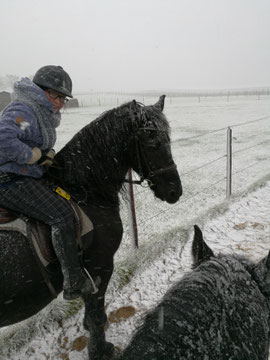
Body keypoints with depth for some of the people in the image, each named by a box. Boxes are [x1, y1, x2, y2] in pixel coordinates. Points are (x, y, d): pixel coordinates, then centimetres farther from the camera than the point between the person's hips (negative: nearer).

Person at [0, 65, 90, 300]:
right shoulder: (23, 109, -18)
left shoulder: (43, 113, 14)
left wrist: (48, 153, 0)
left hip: (23, 177, 11)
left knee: (66, 196, 20)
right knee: (61, 214, -19)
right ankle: (73, 283, -10)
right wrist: (36, 155, -23)